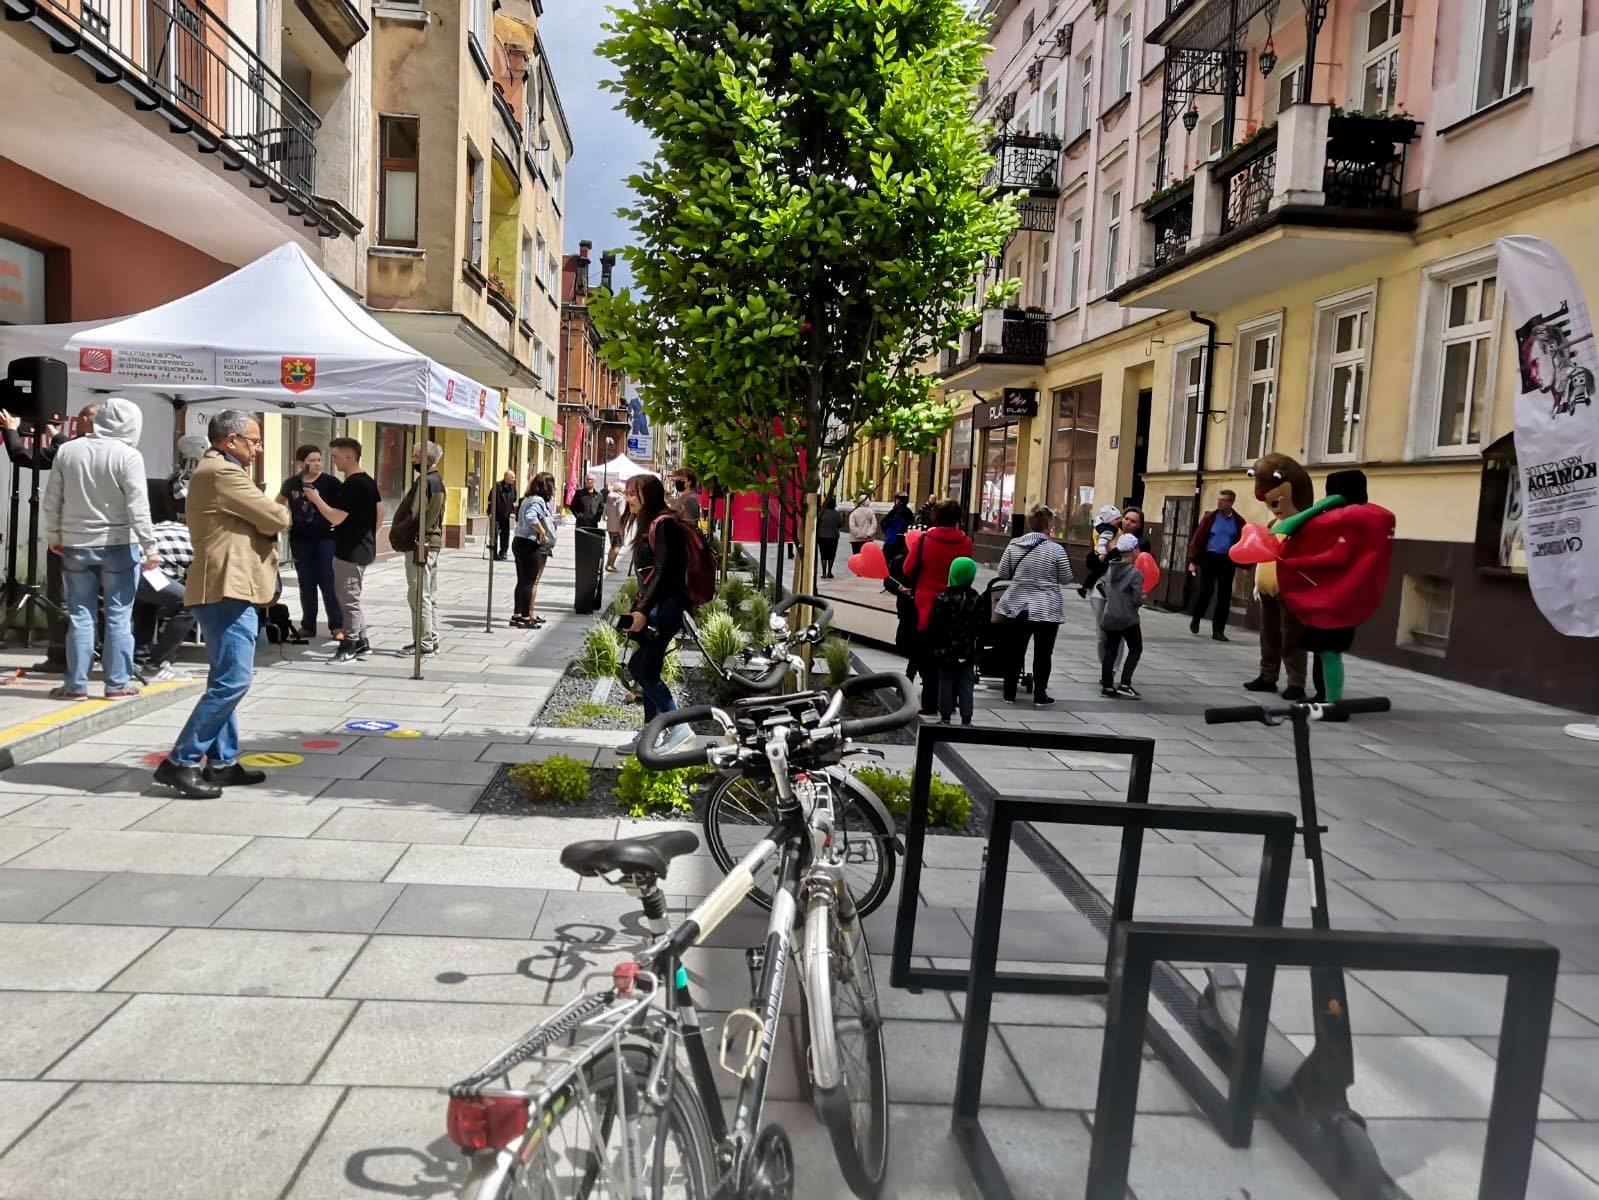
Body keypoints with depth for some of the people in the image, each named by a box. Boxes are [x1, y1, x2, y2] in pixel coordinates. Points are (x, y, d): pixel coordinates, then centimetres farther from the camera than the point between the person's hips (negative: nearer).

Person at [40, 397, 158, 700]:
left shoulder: (66, 451, 4)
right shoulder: (128, 456, -10)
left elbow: (52, 501, 8)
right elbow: (138, 508, -14)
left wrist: (53, 537, 18)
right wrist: (149, 546, -9)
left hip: (76, 546, 4)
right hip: (119, 545, -4)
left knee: (80, 616, 9)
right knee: (118, 616, 3)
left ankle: (76, 684, 11)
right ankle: (118, 683, 6)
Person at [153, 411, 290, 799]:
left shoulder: (215, 471, 21)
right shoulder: (223, 473, -14)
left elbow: (251, 518, 21)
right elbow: (276, 518, -14)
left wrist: (265, 519, 1)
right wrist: (278, 512, 7)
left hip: (224, 586, 12)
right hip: (228, 588, -12)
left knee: (225, 680, 13)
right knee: (232, 681, -12)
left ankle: (222, 762, 18)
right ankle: (180, 762, -8)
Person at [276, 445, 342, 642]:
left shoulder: (330, 482, -7)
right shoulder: (291, 483, 4)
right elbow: (279, 502, 22)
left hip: (326, 539, -3)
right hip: (300, 540, 3)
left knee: (328, 583, -5)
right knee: (306, 584, 10)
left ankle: (337, 626, 1)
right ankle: (308, 625, 18)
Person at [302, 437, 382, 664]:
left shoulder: (351, 485, -19)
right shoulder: (369, 481, 10)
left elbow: (336, 518, -22)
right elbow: (380, 512, 17)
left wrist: (316, 499, -11)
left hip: (349, 552, -10)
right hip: (364, 549, 10)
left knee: (348, 600, -1)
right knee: (352, 599, 17)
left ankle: (349, 647, 6)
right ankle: (363, 642, 21)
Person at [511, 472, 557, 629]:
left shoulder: (528, 499, 13)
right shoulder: (538, 501, -16)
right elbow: (531, 517, -33)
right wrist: (542, 531, -25)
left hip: (520, 541, 9)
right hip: (532, 545, -9)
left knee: (522, 581, 15)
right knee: (531, 582, -3)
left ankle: (517, 614, 20)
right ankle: (526, 617, 0)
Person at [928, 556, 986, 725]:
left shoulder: (943, 597, -12)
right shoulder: (977, 599, 0)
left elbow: (935, 625, -10)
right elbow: (982, 626, 4)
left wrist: (934, 644, 3)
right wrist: (978, 649, 13)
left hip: (946, 651, -3)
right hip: (968, 653, 3)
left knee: (946, 684, 7)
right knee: (966, 686, 7)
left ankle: (945, 717, 10)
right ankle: (966, 720, 6)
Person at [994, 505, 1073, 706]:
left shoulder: (1013, 545, -3)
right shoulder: (1056, 549, -10)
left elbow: (1002, 574, 5)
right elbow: (1066, 580, -2)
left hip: (1016, 607, 3)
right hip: (1046, 610, -3)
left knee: (1014, 651, 12)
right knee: (1043, 653, 8)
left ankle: (1010, 692, 19)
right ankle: (1040, 695, 12)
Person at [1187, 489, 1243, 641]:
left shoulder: (1238, 522, 3)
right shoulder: (1210, 517, 0)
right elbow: (1197, 538, -1)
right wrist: (1193, 560, -6)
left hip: (1227, 561, 1)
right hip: (1209, 558, -1)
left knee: (1224, 596, 2)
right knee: (1205, 591, -5)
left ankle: (1218, 630, 9)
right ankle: (1196, 619, 21)